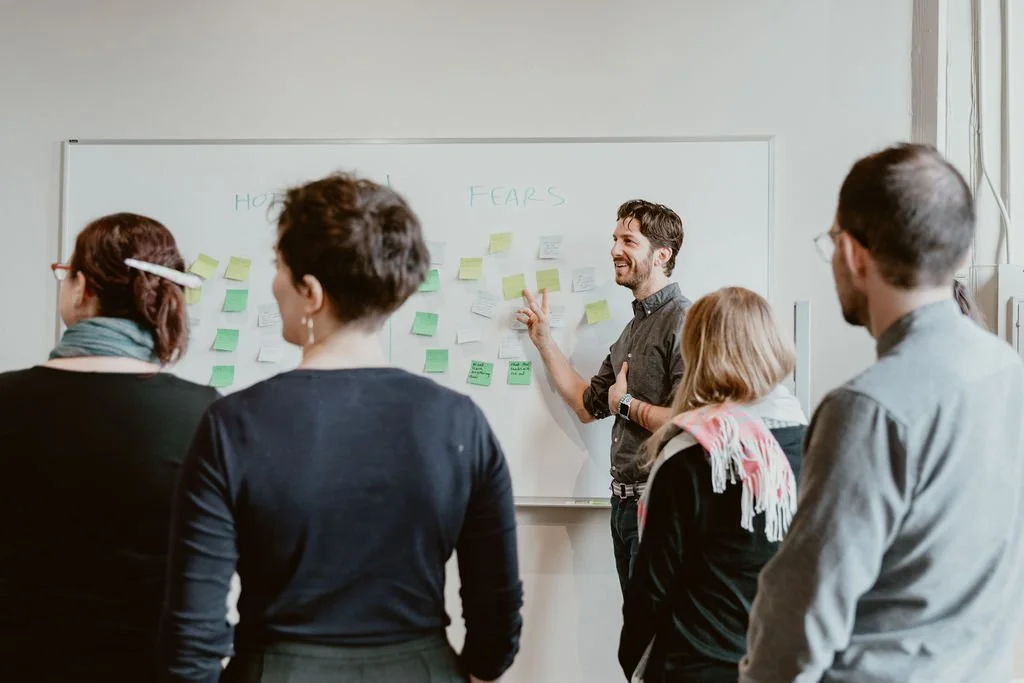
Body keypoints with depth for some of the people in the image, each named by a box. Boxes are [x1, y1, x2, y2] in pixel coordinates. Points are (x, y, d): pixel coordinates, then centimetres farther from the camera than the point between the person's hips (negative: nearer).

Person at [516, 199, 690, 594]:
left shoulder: (683, 321, -16)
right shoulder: (634, 327, 13)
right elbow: (588, 406, 18)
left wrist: (626, 404, -11)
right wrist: (543, 340, 17)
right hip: (624, 502, 9)